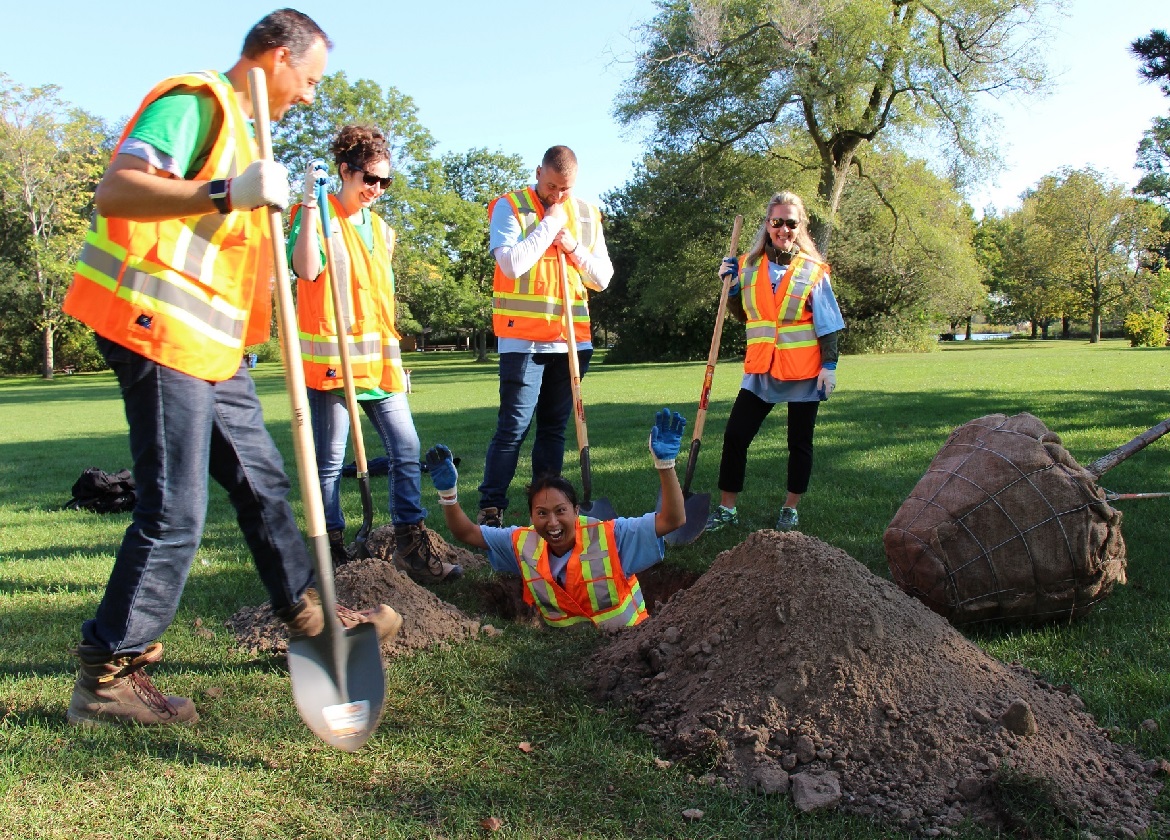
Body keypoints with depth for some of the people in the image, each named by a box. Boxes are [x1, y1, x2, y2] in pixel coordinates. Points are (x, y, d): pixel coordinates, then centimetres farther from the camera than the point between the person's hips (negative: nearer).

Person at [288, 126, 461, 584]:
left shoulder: (381, 229, 20)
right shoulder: (315, 214, 0)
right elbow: (307, 269, -18)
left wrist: (395, 357, 21)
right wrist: (310, 201, -18)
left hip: (379, 360, 6)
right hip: (330, 357, -6)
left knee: (406, 450, 0)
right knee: (330, 461, 1)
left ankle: (410, 546, 7)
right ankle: (332, 552, 13)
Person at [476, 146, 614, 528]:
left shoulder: (587, 214, 12)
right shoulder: (509, 207, -1)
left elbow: (603, 278, 11)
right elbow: (512, 264, -17)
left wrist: (574, 248, -5)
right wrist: (549, 224, -10)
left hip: (573, 338, 5)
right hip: (524, 338, -4)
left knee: (555, 426, 9)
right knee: (514, 426, -7)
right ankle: (490, 507, 1)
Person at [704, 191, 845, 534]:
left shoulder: (813, 270, -3)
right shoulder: (749, 266, 5)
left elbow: (827, 324, -2)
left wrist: (829, 365, -10)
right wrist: (731, 285, 0)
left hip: (803, 370, -2)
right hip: (761, 369, 3)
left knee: (799, 442, 8)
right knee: (735, 435, -3)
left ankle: (790, 510, 23)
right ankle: (726, 509, 8)